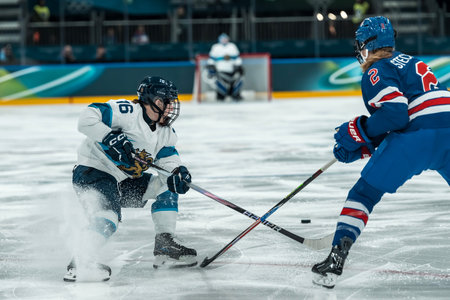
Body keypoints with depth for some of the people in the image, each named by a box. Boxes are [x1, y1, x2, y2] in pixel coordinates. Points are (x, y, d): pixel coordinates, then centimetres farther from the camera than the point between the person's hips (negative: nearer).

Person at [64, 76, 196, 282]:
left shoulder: (166, 132, 11)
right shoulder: (128, 112, -17)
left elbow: (168, 157, 6)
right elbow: (87, 118, -23)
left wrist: (179, 172, -16)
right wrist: (111, 138, -32)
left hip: (123, 180, 9)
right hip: (93, 172, -9)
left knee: (167, 186, 7)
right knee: (108, 215, -32)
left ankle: (165, 246, 6)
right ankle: (80, 263, -36)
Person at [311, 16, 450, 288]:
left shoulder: (376, 72, 1)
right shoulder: (409, 62, 28)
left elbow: (394, 114, -14)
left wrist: (357, 132, -2)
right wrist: (361, 147, 23)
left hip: (414, 139, -7)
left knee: (364, 194, 4)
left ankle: (336, 261, -7)